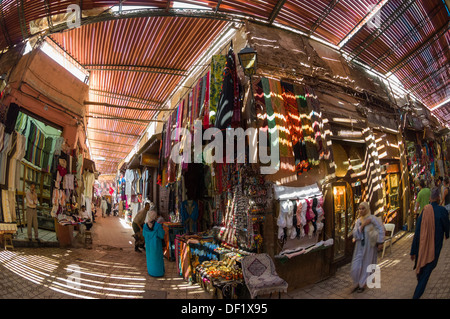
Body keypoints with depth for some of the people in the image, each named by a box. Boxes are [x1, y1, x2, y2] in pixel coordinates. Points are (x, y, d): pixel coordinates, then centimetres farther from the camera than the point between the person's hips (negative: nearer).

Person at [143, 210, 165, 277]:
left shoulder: (146, 225, -10)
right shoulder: (158, 225, -23)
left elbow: (144, 235, 3)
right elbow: (162, 235, -15)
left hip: (148, 244, 4)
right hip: (156, 244, -4)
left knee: (150, 257, 19)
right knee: (157, 258, 11)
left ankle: (151, 271, 30)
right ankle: (158, 272, 20)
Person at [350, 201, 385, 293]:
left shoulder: (372, 218, -12)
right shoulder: (358, 221, 3)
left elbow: (381, 229, -12)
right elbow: (355, 234, -6)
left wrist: (379, 242, -11)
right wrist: (362, 225, -17)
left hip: (370, 246, -4)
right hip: (360, 246, 4)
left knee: (366, 265, 8)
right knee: (356, 266, 3)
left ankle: (362, 285, 25)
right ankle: (357, 283, 25)